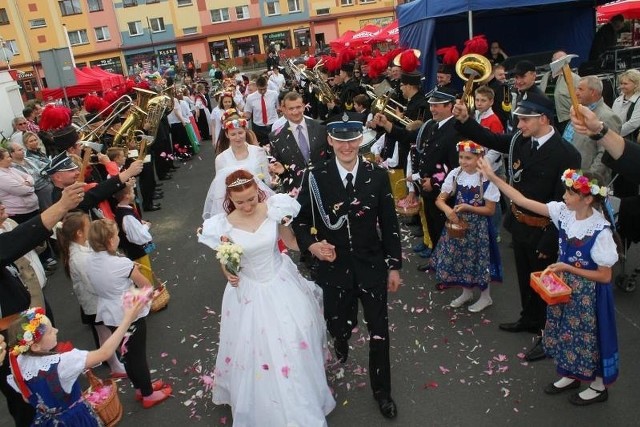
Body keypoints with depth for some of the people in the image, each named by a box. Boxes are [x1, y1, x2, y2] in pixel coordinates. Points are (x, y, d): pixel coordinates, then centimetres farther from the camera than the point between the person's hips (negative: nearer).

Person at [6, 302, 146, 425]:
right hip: (75, 419, -6)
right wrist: (127, 320, -38)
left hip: (45, 420, 6)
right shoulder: (61, 363, -34)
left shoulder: (19, 364, -14)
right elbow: (104, 353, -35)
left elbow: (27, 398, 1)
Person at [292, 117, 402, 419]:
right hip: (334, 267, 0)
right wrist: (311, 244, -19)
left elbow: (389, 224, -1)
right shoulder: (315, 177, -9)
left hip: (372, 266, 1)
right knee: (339, 325, 15)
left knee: (379, 331, 9)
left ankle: (382, 391, 33)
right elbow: (300, 219, 1)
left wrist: (394, 266, 2)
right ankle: (341, 338, 56)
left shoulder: (378, 176, -7)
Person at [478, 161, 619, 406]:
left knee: (587, 335, 11)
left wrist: (567, 268, -21)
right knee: (566, 330, 20)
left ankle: (598, 386, 36)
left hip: (588, 293, -6)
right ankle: (570, 376, 43)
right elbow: (523, 201, -10)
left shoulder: (600, 231, -26)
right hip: (564, 286, 6)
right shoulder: (564, 212, -11)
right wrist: (493, 177, -14)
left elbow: (605, 276, -19)